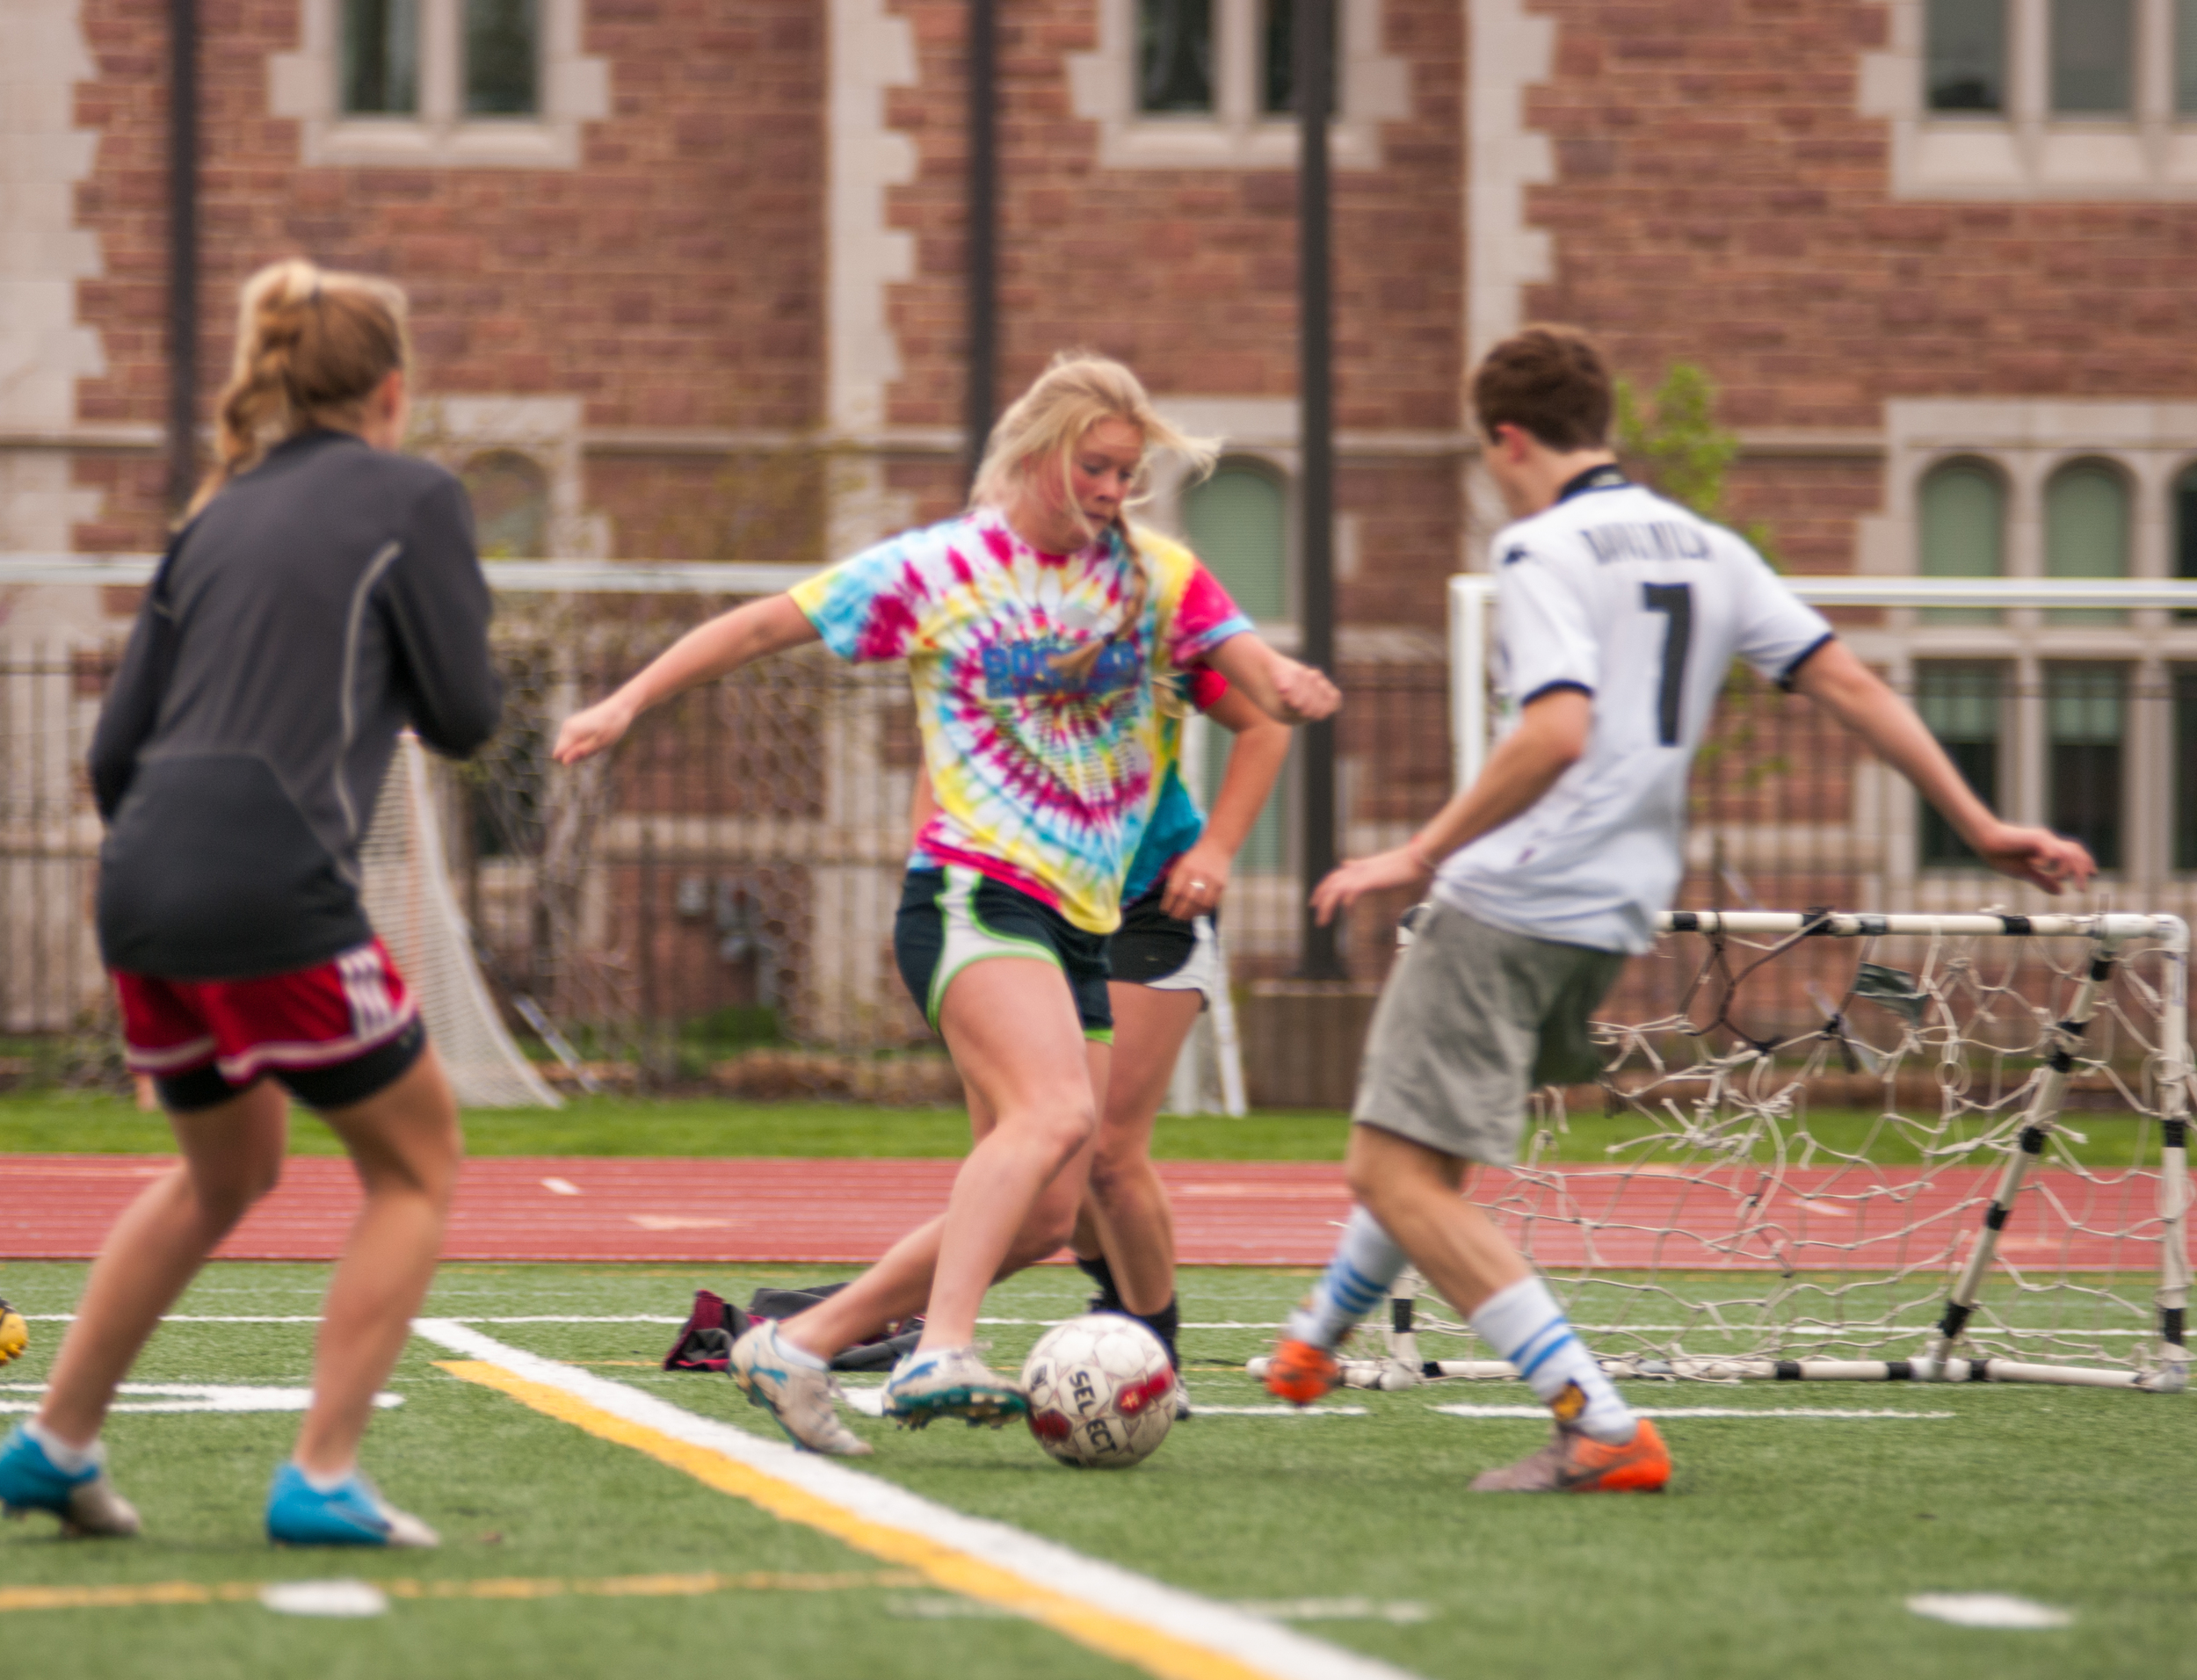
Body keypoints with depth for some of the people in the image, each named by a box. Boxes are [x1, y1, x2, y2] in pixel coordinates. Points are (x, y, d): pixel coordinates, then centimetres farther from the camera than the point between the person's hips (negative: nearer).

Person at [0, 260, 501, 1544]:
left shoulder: (220, 516, 19)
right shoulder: (412, 497, 2)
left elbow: (116, 750, 16)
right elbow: (464, 715, 1)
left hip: (145, 886, 7)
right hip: (273, 894, -7)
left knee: (227, 1172, 28)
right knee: (418, 1166, 10)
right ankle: (323, 1477, 2)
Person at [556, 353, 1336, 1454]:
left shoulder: (1158, 581, 12)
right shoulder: (941, 570, 1)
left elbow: (1257, 670, 0)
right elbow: (765, 626, 6)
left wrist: (1290, 688, -24)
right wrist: (629, 703, 1)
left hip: (1081, 927, 6)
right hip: (972, 896, -6)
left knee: (1041, 1215, 0)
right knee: (1054, 1113, -31)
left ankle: (797, 1345, 10)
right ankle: (940, 1353, -41)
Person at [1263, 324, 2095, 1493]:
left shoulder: (1543, 548, -9)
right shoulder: (1707, 551, 13)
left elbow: (1556, 734, -23)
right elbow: (1848, 684, 10)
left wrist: (1420, 855, -18)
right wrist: (1978, 825, 11)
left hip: (1510, 902, -9)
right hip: (1619, 915, 9)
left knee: (1398, 1177, -9)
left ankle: (1602, 1431, -17)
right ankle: (1316, 1340, 46)